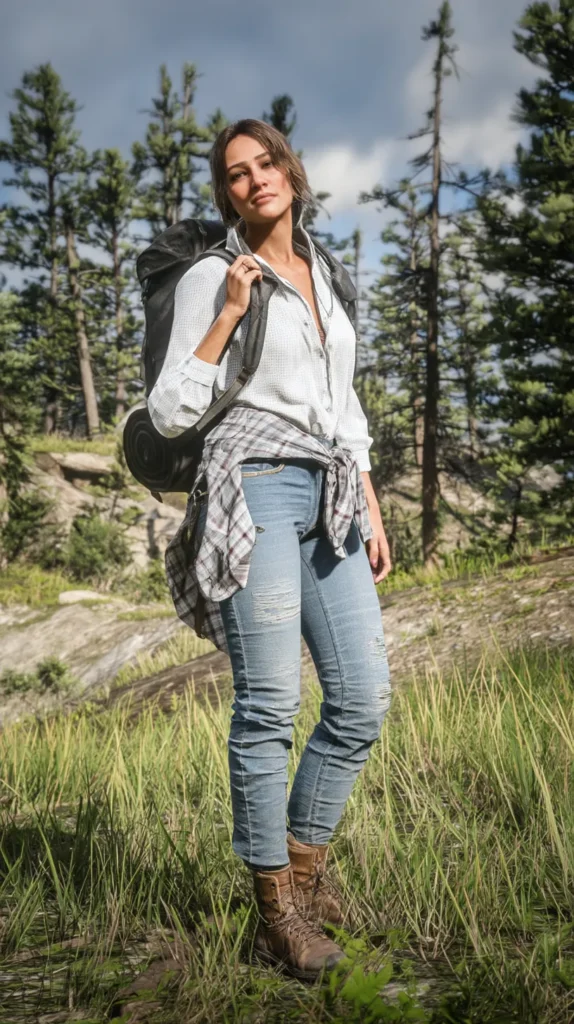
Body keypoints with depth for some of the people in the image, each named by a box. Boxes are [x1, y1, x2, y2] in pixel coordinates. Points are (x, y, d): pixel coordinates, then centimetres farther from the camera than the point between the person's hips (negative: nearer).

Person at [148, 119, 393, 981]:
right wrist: (227, 315, -11)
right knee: (270, 704, -8)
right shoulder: (210, 279, 2)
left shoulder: (322, 281, 20)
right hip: (252, 491, -6)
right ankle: (276, 911, 4)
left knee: (364, 696, 1)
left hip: (330, 501, 6)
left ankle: (304, 867, 19)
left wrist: (373, 512, 15)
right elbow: (170, 414, -5)